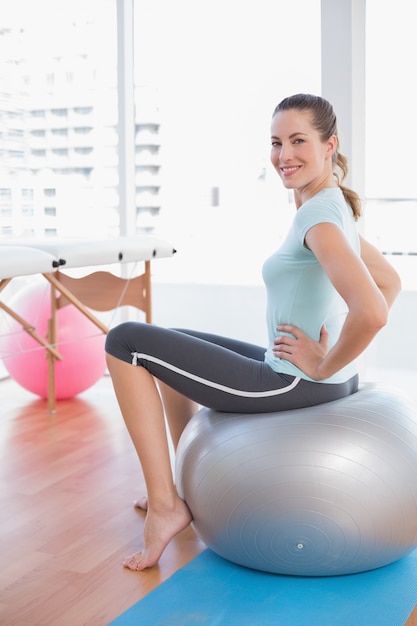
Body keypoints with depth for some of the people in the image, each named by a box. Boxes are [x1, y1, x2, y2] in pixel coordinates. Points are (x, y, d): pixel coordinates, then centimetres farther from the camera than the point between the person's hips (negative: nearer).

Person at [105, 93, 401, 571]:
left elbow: (371, 312, -35)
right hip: (292, 371, 10)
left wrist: (325, 365, -19)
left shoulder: (318, 215, -21)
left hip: (297, 384, -10)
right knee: (167, 343, 27)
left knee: (126, 341, -4)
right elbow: (390, 282, 19)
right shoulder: (334, 206, 8)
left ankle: (165, 505, -1)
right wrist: (334, 354, 11)